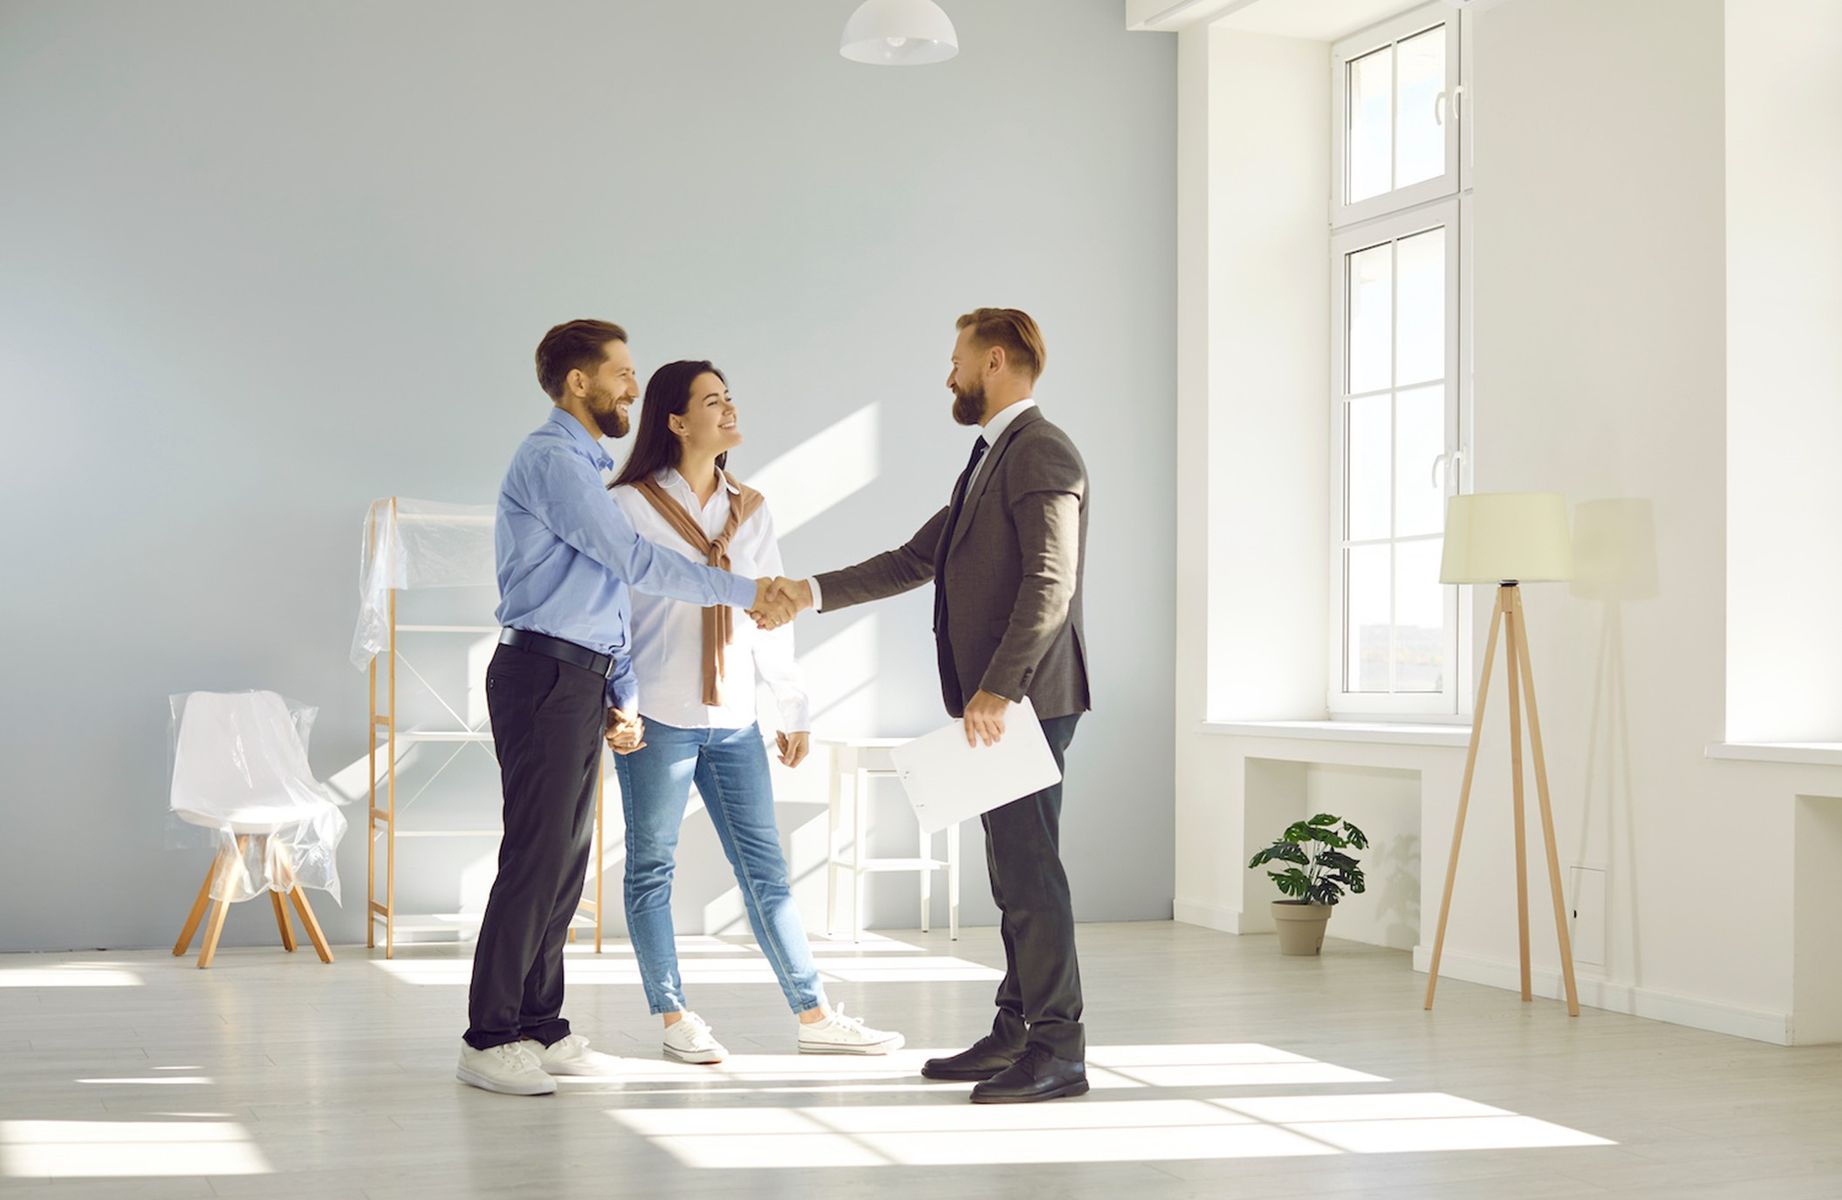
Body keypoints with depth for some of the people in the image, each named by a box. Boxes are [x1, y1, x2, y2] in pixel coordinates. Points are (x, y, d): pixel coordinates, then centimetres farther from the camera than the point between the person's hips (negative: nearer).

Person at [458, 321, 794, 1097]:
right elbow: (636, 562, -16)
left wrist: (624, 696, 16)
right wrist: (742, 592, -10)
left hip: (581, 682, 10)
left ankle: (540, 1028, 17)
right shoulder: (550, 460, -11)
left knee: (566, 860, 10)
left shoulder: (587, 467, 21)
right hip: (542, 675, -10)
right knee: (535, 859, -9)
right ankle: (489, 1042, -3)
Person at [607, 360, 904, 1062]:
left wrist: (795, 710, 15)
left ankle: (814, 1017, 8)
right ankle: (673, 1018, 12)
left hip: (733, 719, 4)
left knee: (765, 868, 5)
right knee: (651, 866, 3)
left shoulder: (750, 511, 13)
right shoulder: (632, 505, -3)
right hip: (658, 715, -4)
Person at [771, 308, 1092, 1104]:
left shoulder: (1042, 454, -11)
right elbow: (914, 561, 25)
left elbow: (1050, 584, -20)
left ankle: (1058, 1050, -5)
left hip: (1024, 699, -10)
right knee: (1013, 873, 12)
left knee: (1030, 868, -9)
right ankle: (1015, 1033, 18)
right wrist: (812, 592, 19)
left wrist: (997, 689, -25)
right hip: (993, 700, 10)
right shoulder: (989, 459, 22)